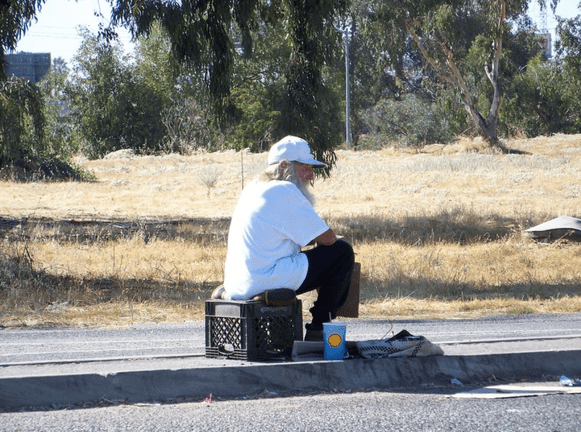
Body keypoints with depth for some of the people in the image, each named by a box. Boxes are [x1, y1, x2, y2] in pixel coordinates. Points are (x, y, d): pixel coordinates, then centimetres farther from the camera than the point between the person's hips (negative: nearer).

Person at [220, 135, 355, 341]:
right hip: (267, 282, -10)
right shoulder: (285, 192, -11)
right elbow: (326, 238, -9)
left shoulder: (253, 188, 17)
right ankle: (318, 329, 2)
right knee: (342, 251, -1)